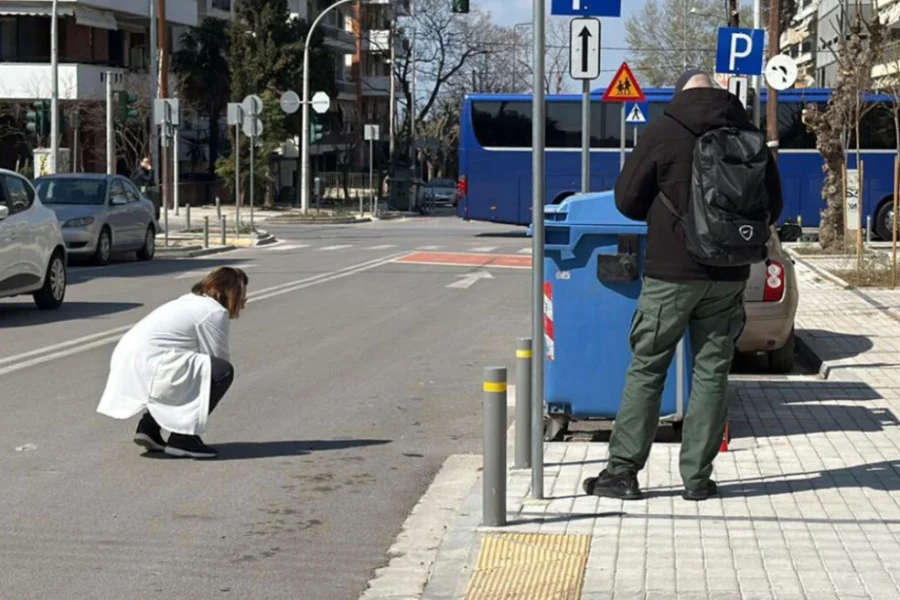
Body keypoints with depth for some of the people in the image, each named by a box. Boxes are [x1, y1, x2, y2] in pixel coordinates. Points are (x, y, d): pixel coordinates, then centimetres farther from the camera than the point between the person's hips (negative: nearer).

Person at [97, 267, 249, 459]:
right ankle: (183, 438, -5)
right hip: (146, 365, -10)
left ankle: (149, 428, 20)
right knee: (222, 371, -9)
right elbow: (220, 360, -1)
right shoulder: (215, 312, -5)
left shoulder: (191, 302, 24)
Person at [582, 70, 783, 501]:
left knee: (646, 369, 4)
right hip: (729, 276, 3)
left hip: (672, 272, -3)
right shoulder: (750, 135, 5)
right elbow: (772, 205, 12)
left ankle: (623, 471, 4)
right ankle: (697, 478, 9)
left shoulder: (663, 133, -7)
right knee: (712, 372, 8)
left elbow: (627, 200, -4)